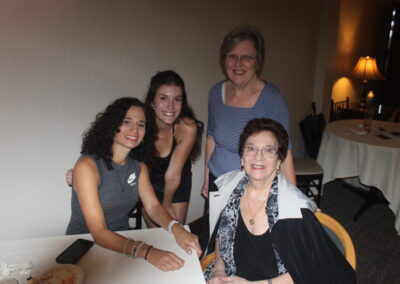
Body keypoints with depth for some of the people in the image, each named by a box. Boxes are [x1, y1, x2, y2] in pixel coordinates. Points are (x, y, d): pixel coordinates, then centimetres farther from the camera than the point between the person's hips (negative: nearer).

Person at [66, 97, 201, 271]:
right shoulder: (87, 165, -19)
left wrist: (176, 229, -26)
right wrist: (146, 252, -38)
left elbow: (153, 206, -4)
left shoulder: (139, 167, 3)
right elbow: (99, 233, -25)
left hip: (122, 243, 6)